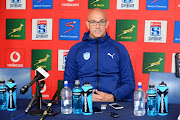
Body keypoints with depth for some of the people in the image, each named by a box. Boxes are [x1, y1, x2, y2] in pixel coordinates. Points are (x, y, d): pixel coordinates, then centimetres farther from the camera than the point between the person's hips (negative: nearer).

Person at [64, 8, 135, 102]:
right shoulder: (75, 50, 11)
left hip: (112, 102, 1)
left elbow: (129, 83, 8)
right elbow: (69, 83, 11)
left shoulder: (119, 49, 10)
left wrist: (111, 97, -9)